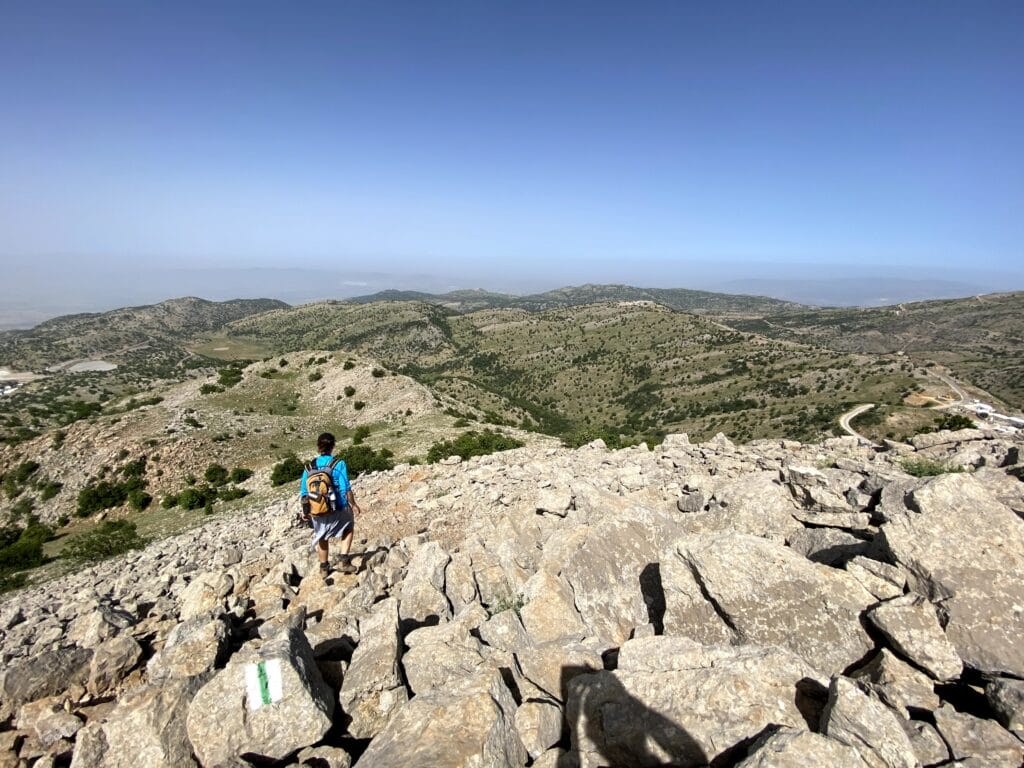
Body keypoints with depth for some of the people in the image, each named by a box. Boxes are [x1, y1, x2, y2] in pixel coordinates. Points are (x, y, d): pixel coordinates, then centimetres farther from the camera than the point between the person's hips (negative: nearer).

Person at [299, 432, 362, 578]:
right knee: (348, 528, 29)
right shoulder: (339, 464, -15)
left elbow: (304, 493, 1)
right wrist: (353, 505, -3)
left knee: (321, 537, 30)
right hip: (338, 510, -3)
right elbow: (346, 489, -17)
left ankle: (324, 567, 42)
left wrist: (305, 511, 16)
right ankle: (344, 560, 18)